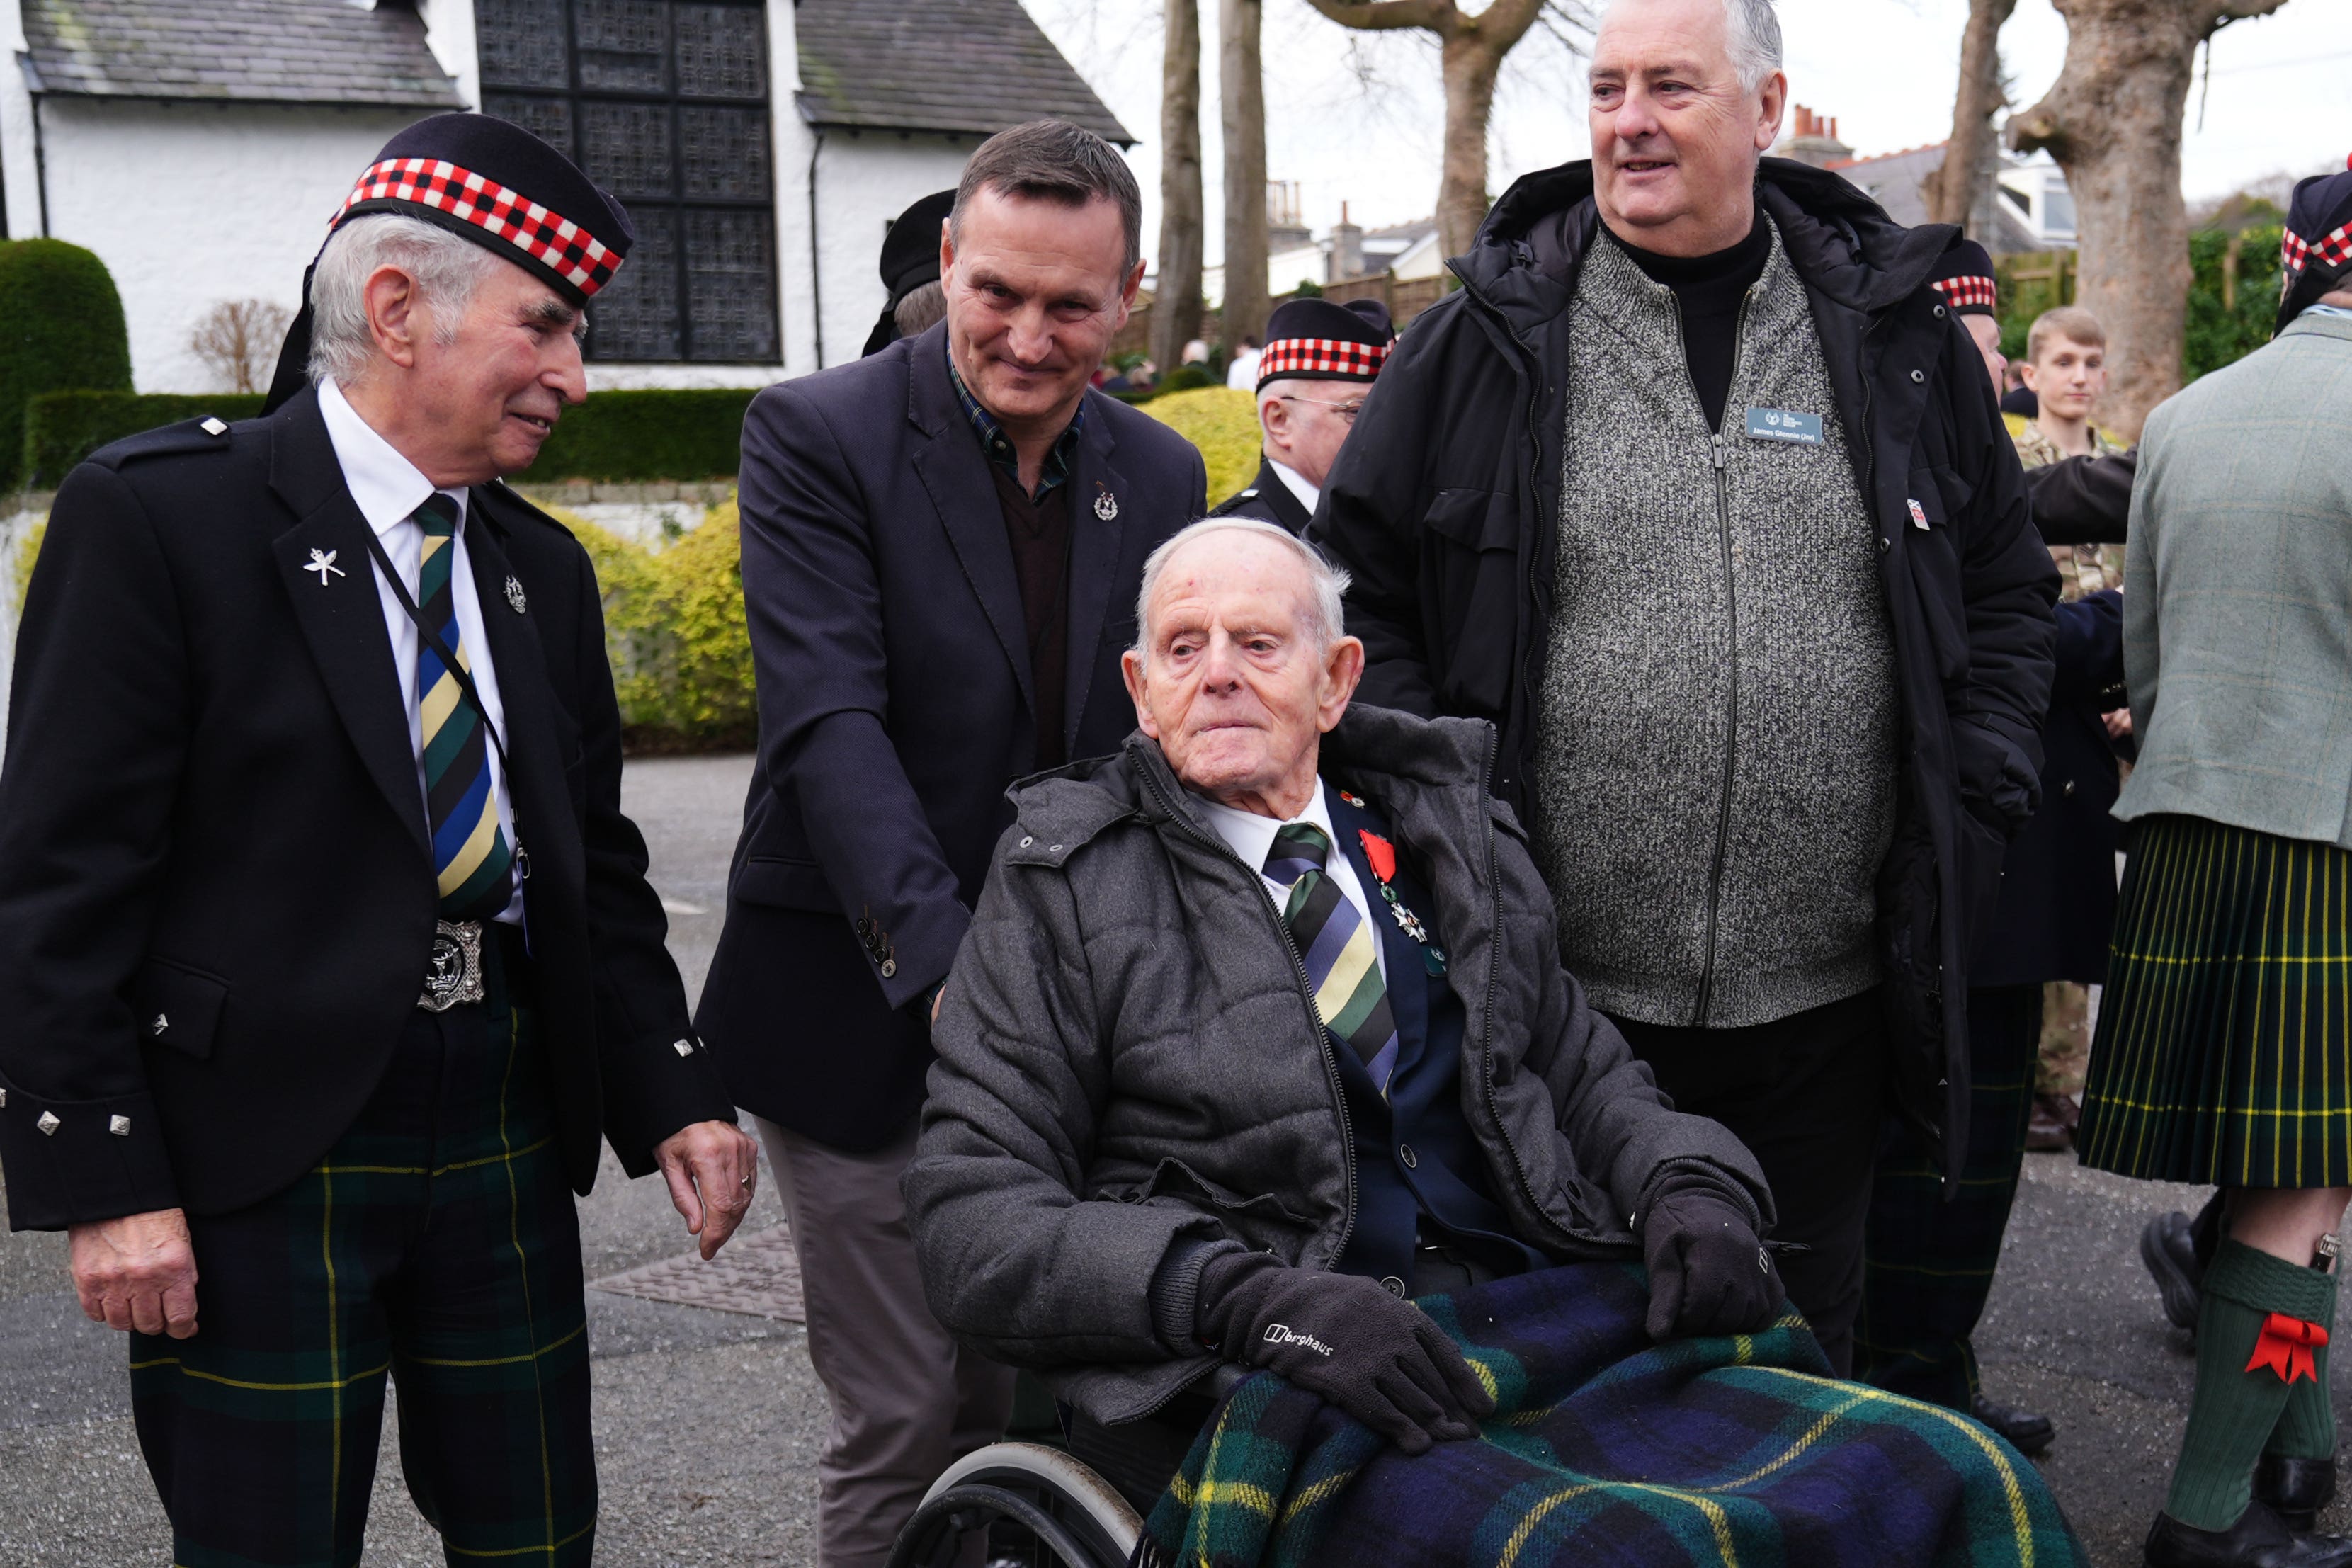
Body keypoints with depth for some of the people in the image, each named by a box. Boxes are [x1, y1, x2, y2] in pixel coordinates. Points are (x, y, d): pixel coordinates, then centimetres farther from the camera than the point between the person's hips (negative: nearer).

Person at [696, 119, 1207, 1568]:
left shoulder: (1162, 473, 6)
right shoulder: (819, 436, -9)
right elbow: (829, 724, -19)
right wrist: (948, 964, -29)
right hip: (864, 1015, -4)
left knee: (1027, 1396, 15)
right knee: (903, 1415, 5)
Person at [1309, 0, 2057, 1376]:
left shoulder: (1900, 338, 6)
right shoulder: (1486, 341, -1)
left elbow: (2008, 592, 14)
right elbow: (1363, 588, 3)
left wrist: (1975, 805, 2)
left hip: (1820, 1002, 2)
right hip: (1553, 995, -1)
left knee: (1803, 1350, 19)